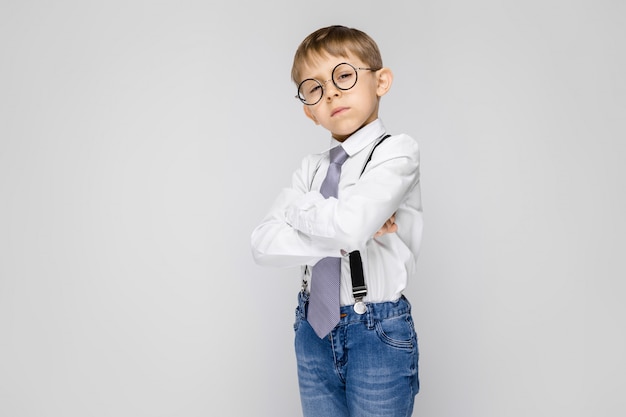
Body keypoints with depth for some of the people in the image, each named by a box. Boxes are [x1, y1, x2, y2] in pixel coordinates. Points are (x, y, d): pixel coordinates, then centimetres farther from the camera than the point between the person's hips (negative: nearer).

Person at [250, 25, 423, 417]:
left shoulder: (397, 151, -11)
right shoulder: (311, 168, 5)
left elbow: (351, 223, -28)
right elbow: (264, 244, -8)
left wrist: (298, 205, -10)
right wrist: (342, 239, -20)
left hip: (378, 331, -5)